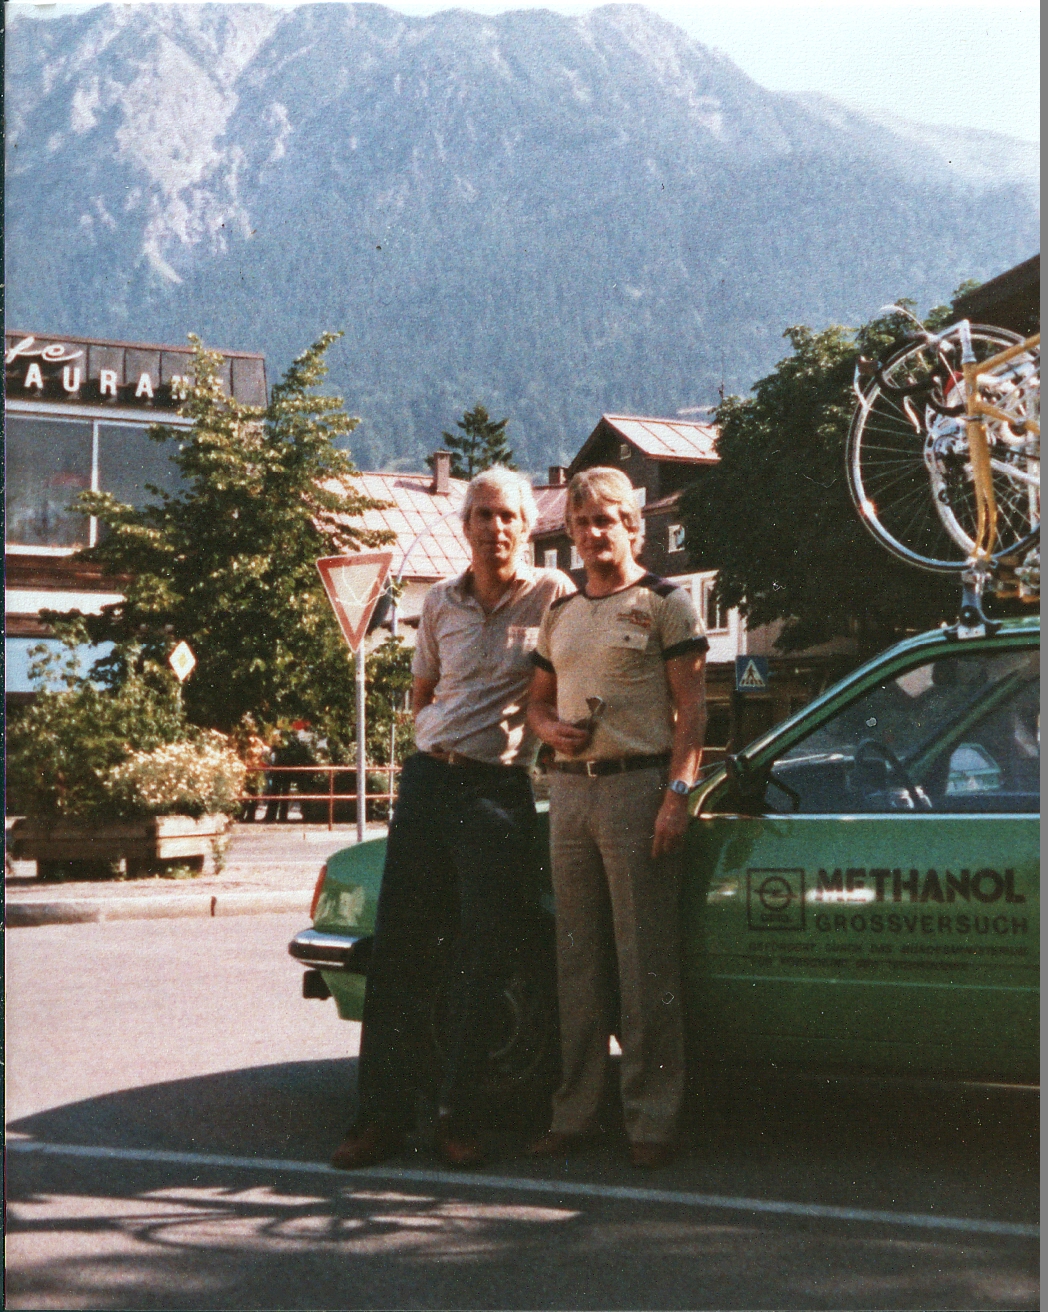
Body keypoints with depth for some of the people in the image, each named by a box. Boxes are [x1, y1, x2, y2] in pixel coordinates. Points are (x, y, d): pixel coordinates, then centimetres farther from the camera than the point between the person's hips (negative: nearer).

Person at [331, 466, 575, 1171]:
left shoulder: (553, 592, 0)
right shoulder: (441, 602, 12)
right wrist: (436, 743, 13)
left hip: (499, 790, -4)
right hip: (427, 779, 4)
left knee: (485, 958, -1)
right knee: (399, 948, 1)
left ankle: (460, 1118, 10)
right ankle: (384, 1113, 7)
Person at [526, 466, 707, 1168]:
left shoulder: (665, 603, 1)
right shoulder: (560, 614, 18)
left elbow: (692, 707, -5)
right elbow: (539, 699, 25)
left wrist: (678, 793, -15)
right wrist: (551, 728, 1)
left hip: (638, 785, -6)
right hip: (570, 790, 6)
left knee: (647, 962, -5)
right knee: (578, 959, 8)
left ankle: (652, 1119, 0)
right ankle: (574, 1113, 14)